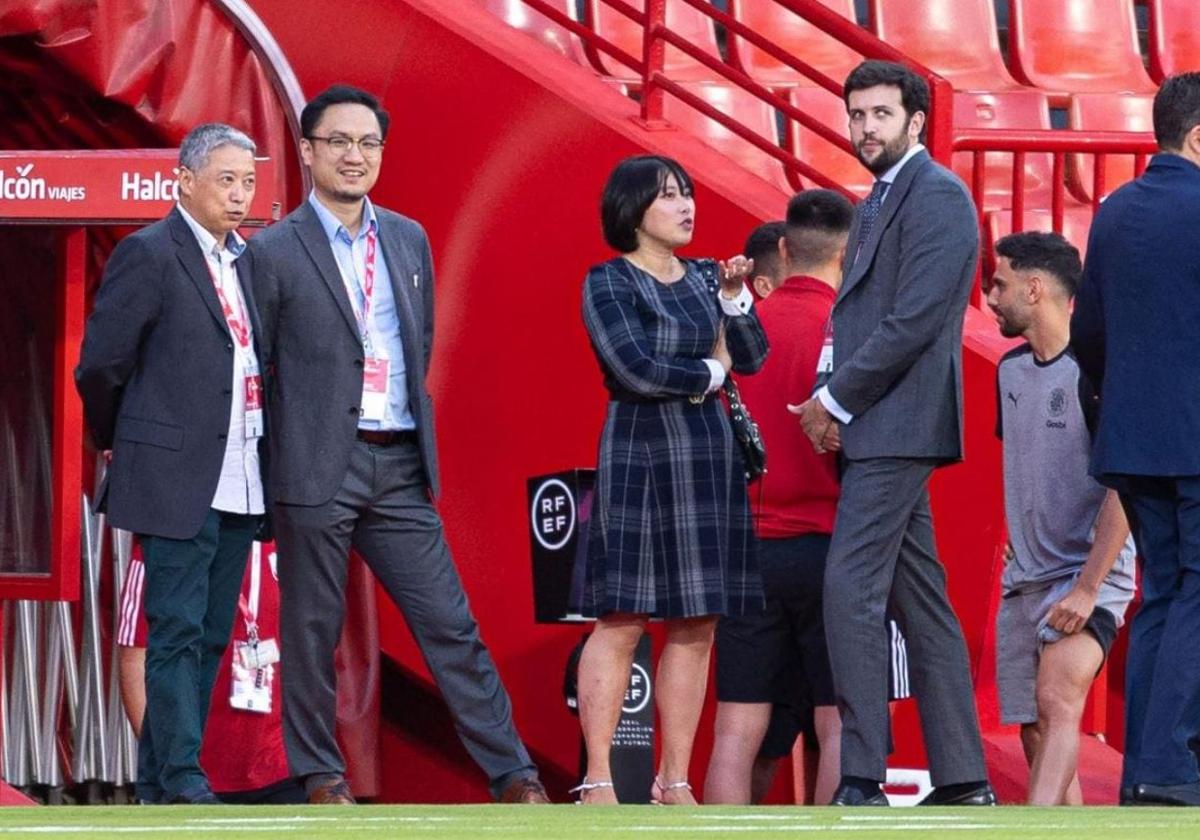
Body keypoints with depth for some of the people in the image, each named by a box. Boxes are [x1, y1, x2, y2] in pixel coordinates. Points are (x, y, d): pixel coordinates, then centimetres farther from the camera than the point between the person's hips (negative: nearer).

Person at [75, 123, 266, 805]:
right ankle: (183, 782, -9)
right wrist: (122, 443, 6)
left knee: (209, 638, 8)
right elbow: (100, 365, -6)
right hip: (176, 480, -7)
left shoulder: (245, 261, 15)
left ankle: (159, 783, 14)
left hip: (239, 485, 8)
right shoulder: (149, 254, -7)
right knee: (177, 633, -8)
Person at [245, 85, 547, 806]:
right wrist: (286, 444, 0)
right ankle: (321, 775, 13)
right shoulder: (275, 252, -3)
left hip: (400, 466, 4)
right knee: (313, 630, 3)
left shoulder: (408, 239, 12)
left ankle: (513, 773, 2)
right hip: (319, 467, -4)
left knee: (451, 624, 2)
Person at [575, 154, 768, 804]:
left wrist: (734, 295, -5)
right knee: (623, 619, -7)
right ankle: (597, 781, -4)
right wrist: (708, 374, -1)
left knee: (697, 623, 3)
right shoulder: (609, 283, -4)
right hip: (639, 457, -6)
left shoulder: (705, 277, 14)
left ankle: (675, 781, 7)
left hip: (709, 458, 6)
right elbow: (634, 370, -15)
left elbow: (751, 358, 9)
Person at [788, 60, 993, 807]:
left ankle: (862, 782, -14)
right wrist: (836, 405, 3)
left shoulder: (936, 196, -11)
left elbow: (914, 320, -19)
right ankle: (963, 780, 11)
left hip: (899, 427, -10)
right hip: (879, 429, 10)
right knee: (921, 602, 9)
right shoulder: (881, 202, 20)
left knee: (851, 591, -14)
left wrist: (836, 400, -12)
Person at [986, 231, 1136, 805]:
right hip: (1024, 581, 8)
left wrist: (1087, 588, -20)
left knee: (1057, 703, -26)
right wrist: (1019, 544, 17)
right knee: (1036, 734, 4)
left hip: (1090, 574, -8)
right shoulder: (1011, 370, 11)